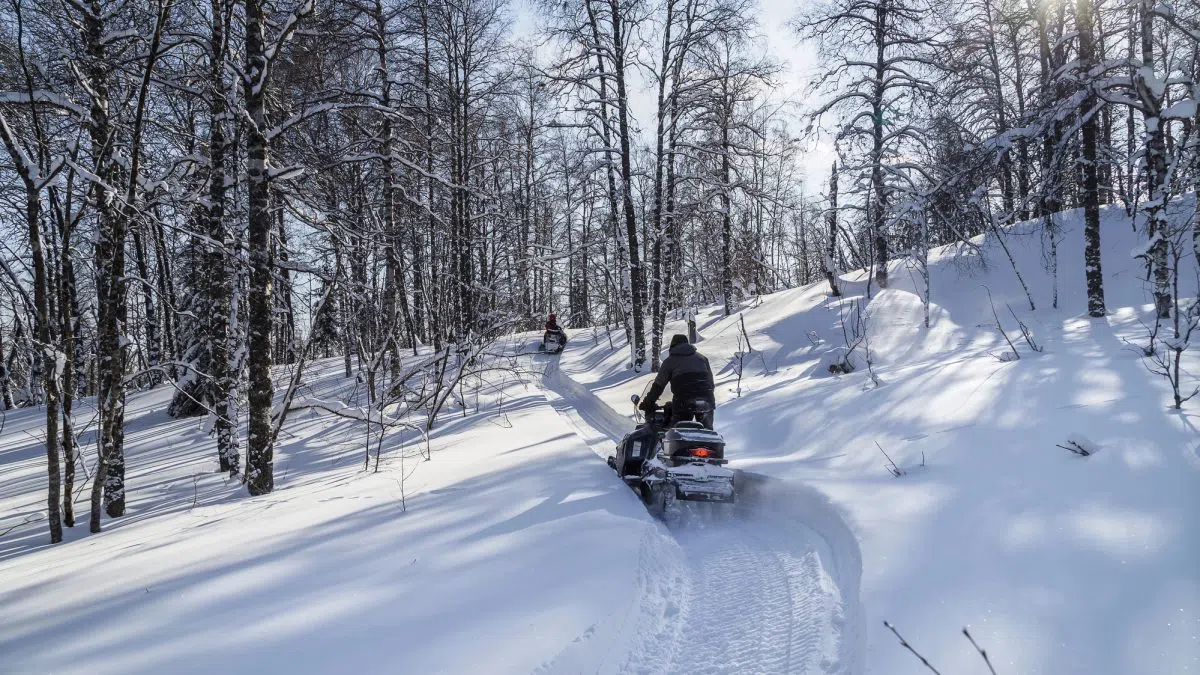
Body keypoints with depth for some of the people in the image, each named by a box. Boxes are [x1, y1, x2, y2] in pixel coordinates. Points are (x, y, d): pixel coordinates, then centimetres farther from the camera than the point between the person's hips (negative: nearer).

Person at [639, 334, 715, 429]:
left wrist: (648, 404, 16)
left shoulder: (670, 361, 9)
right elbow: (710, 381, 18)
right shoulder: (702, 358, 19)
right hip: (706, 401, 3)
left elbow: (658, 386, 7)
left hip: (683, 402, -3)